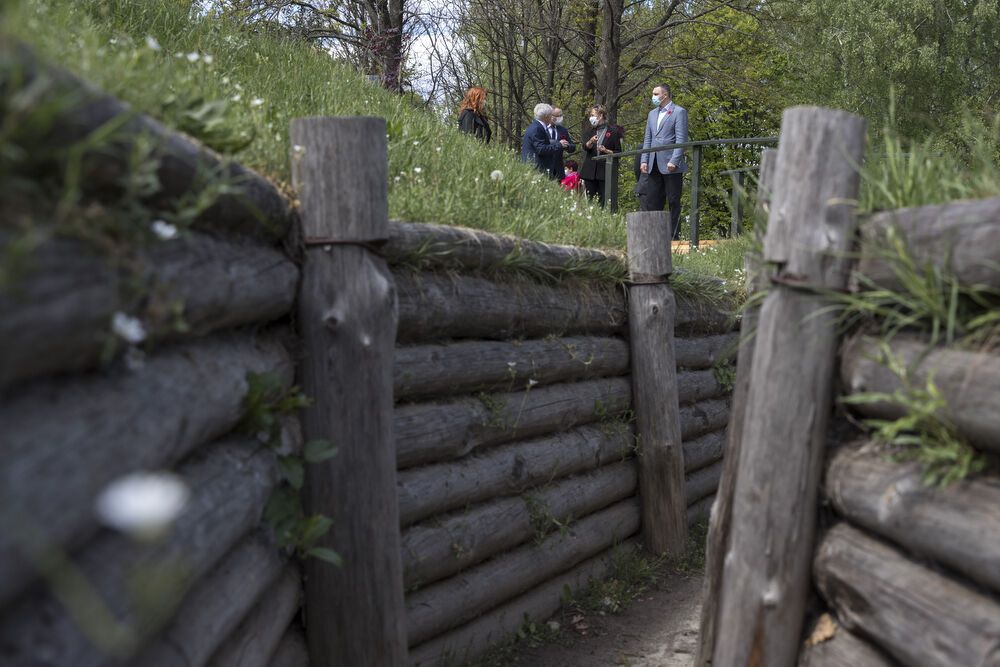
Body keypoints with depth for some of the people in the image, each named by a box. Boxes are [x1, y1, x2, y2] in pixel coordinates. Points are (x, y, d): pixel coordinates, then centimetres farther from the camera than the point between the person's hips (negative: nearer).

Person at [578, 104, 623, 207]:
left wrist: (606, 151, -13)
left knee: (604, 203, -8)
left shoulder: (613, 132, 6)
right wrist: (591, 142, -27)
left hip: (605, 172, -4)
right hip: (590, 172, 4)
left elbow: (618, 153, 4)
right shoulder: (589, 133, 16)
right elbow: (585, 146, -5)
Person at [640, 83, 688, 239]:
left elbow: (681, 139, -10)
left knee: (673, 202, -2)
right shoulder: (652, 114, 19)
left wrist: (674, 161, -17)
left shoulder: (679, 112, -3)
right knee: (651, 201, 4)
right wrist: (644, 160, 8)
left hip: (671, 165, -7)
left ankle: (674, 236, 2)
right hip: (654, 166, 7)